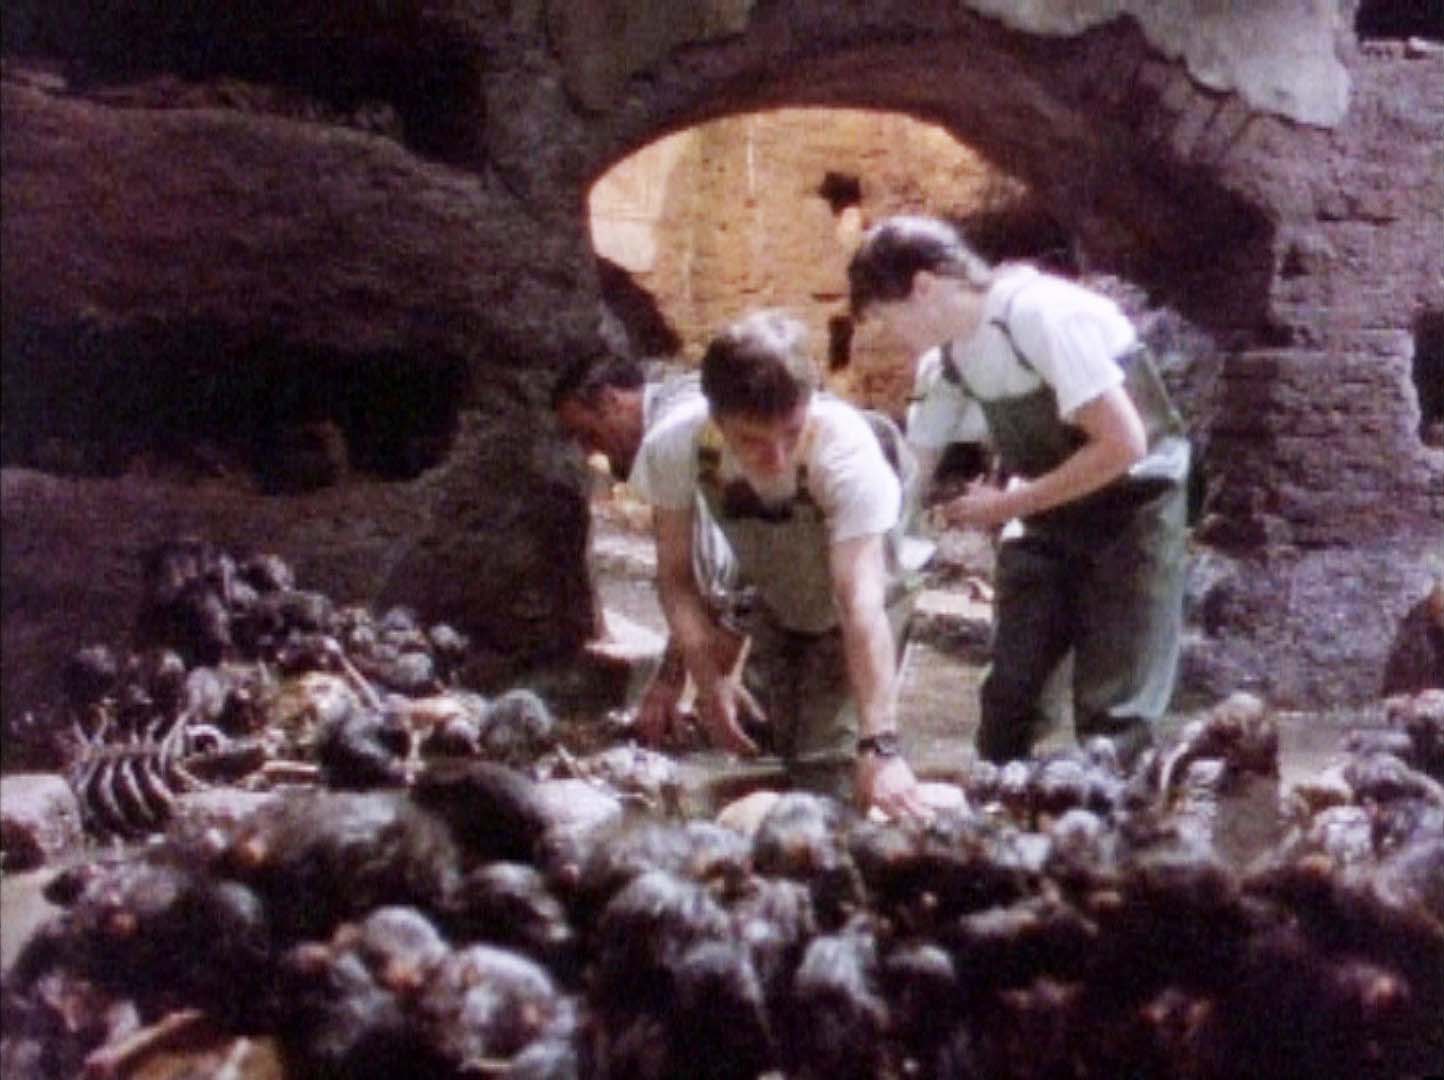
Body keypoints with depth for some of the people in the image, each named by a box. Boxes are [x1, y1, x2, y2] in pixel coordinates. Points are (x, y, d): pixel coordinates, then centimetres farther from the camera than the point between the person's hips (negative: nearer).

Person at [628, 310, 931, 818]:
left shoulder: (846, 448, -40)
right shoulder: (674, 447, -31)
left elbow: (862, 605, -47)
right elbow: (675, 574, -15)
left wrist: (879, 748, -56)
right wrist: (707, 676, -29)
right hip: (771, 607, 3)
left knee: (828, 770, -14)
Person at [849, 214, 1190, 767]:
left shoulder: (1044, 314, -24)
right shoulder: (952, 350, 0)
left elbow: (1122, 444, -26)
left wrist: (1008, 504, -20)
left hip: (1135, 505, -7)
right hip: (1047, 519, 7)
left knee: (1114, 716, -8)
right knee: (1007, 695, 3)